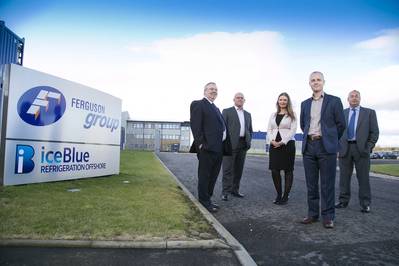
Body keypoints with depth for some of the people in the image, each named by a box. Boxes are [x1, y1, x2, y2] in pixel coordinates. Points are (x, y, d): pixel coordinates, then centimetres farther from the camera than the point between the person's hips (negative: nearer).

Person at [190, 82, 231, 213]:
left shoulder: (216, 108, 23)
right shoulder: (198, 104, -3)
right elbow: (195, 126, -12)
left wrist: (225, 145, 11)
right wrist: (201, 144, -18)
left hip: (219, 148, 9)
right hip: (207, 148, -9)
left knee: (213, 176, 15)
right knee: (204, 176, 2)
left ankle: (207, 199, 27)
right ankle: (204, 201, 14)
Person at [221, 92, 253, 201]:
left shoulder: (248, 114, 19)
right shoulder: (227, 111, 4)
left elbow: (250, 130, 23)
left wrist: (249, 141, 9)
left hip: (243, 145, 5)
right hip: (230, 143, -5)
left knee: (239, 169, 7)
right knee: (228, 169, -4)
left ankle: (235, 190, 16)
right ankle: (225, 192, 0)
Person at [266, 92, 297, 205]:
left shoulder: (292, 115, 3)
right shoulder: (273, 115, 15)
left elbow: (293, 130, -6)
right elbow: (269, 130, 10)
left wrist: (282, 142, -16)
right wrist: (271, 140, -8)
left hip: (287, 144, -4)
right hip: (274, 145, 4)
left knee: (288, 170, 2)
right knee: (274, 170, 2)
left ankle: (286, 196, 11)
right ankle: (278, 194, 16)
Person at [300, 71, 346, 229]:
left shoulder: (334, 101, 3)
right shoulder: (305, 104, 14)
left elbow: (341, 124, 4)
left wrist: (331, 140, 11)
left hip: (326, 147, -3)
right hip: (309, 146, 4)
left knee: (327, 184, 0)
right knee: (311, 184, 8)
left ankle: (328, 216, 10)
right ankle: (312, 214, 17)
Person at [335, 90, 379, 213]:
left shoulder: (369, 112, 8)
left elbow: (374, 132, 5)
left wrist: (369, 147, -5)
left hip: (361, 149, -1)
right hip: (344, 148, 2)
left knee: (363, 178, 2)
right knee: (344, 177, 5)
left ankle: (365, 204, 11)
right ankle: (343, 201, 15)